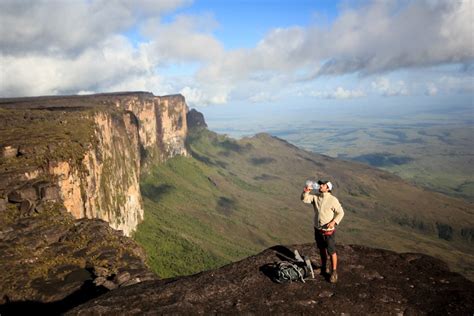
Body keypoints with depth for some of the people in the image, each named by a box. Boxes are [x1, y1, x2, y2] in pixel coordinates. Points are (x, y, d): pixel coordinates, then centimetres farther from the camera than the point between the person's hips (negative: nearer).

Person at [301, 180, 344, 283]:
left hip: (329, 231, -5)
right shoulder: (315, 197, -1)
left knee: (331, 252, 4)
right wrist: (306, 192, -33)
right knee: (322, 249, 21)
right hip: (318, 229, 5)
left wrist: (334, 222, -26)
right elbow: (304, 199, -12)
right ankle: (324, 266, 40)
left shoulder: (333, 200, -16)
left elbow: (340, 213, -12)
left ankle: (334, 272, 19)